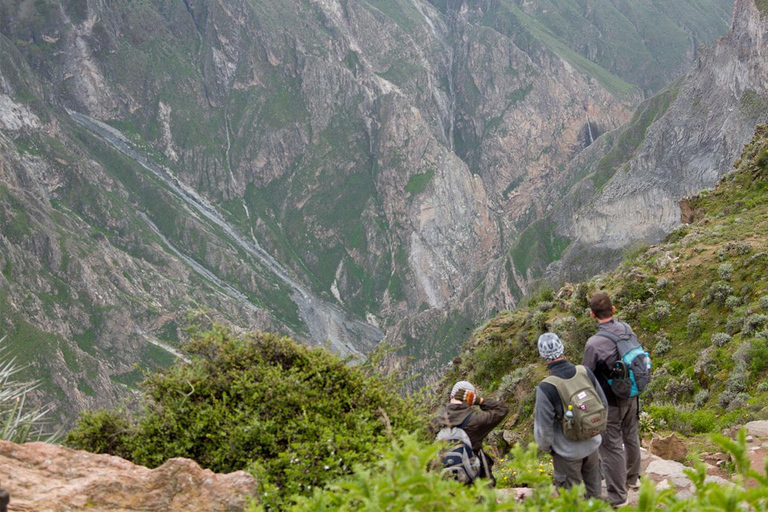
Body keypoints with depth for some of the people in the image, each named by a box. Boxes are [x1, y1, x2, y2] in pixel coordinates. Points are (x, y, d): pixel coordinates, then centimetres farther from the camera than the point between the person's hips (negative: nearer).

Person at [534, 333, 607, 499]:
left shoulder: (546, 388, -28)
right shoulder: (585, 372, -14)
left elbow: (543, 427, -19)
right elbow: (603, 404, 1)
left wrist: (545, 446, 2)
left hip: (567, 452, -5)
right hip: (592, 443, 5)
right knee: (594, 488, 28)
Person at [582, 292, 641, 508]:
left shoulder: (594, 344, -29)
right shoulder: (626, 329, -10)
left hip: (610, 403, -7)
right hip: (630, 396, 7)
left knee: (611, 447, 7)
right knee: (631, 437, 25)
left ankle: (617, 496, 19)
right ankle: (632, 478, 47)